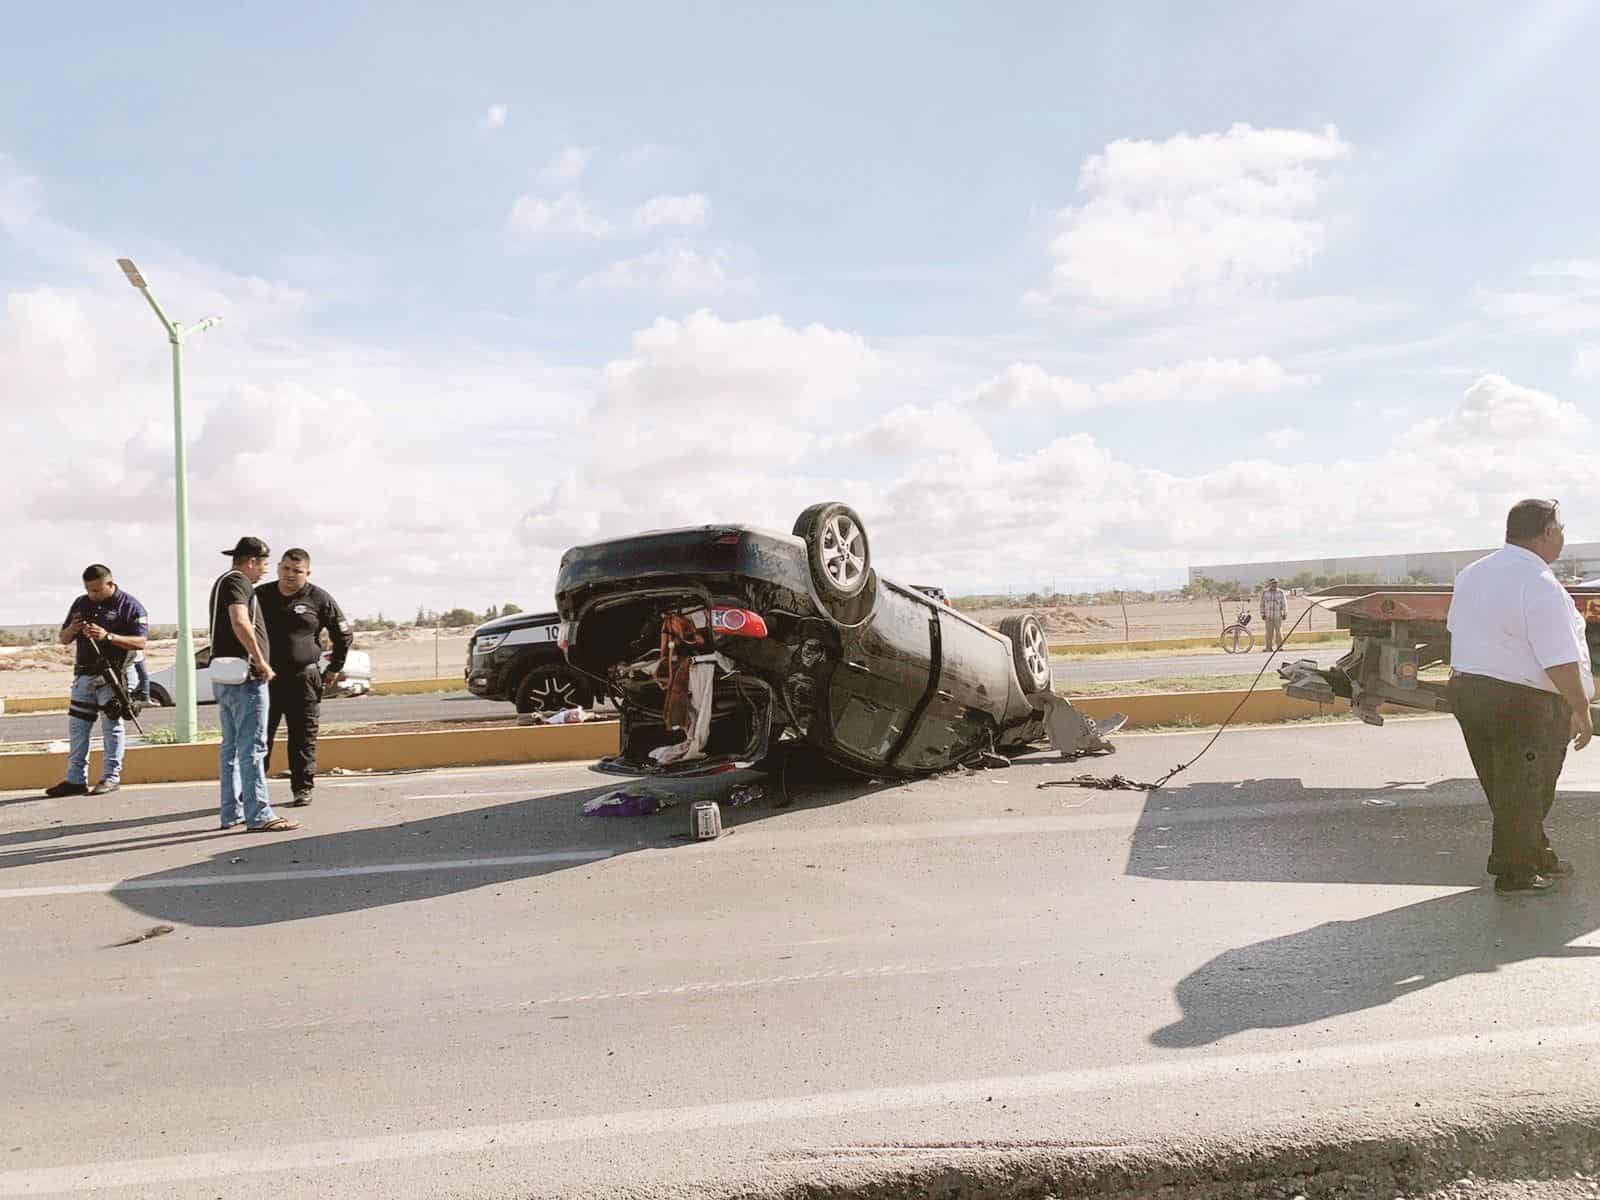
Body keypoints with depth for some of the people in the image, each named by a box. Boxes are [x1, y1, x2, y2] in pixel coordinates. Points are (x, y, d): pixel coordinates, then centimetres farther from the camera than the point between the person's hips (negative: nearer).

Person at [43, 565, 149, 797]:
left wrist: (107, 636, -23)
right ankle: (76, 780, 14)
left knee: (111, 726, -2)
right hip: (84, 674, 6)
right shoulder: (81, 603, 13)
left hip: (113, 675, -6)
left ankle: (111, 777, 4)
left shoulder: (130, 605, -4)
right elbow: (64, 639, 17)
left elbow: (140, 642, -12)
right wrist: (72, 630, -7)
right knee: (77, 726, 7)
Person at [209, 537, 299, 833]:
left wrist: (258, 662, 30)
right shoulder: (238, 582, -11)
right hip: (244, 677, -10)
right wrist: (261, 661, -22)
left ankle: (232, 813, 19)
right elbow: (240, 622, -27)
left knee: (231, 746, 14)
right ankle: (258, 815, -9)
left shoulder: (222, 582, 21)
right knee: (252, 747, -9)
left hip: (223, 677, 10)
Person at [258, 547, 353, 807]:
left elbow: (343, 634, 11)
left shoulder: (319, 599, 1)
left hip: (303, 679, -1)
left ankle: (303, 789, 11)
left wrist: (334, 669, 10)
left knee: (304, 739, 2)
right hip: (265, 677, 2)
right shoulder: (260, 595, 7)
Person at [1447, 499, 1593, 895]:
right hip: (1521, 703, -8)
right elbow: (1561, 661, -21)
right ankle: (1515, 875, 17)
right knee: (1523, 792, 6)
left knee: (1504, 788, 19)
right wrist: (1581, 710, -12)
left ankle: (1536, 857, 35)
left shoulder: (1471, 574, 6)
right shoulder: (1540, 586, -20)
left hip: (1465, 688, 8)